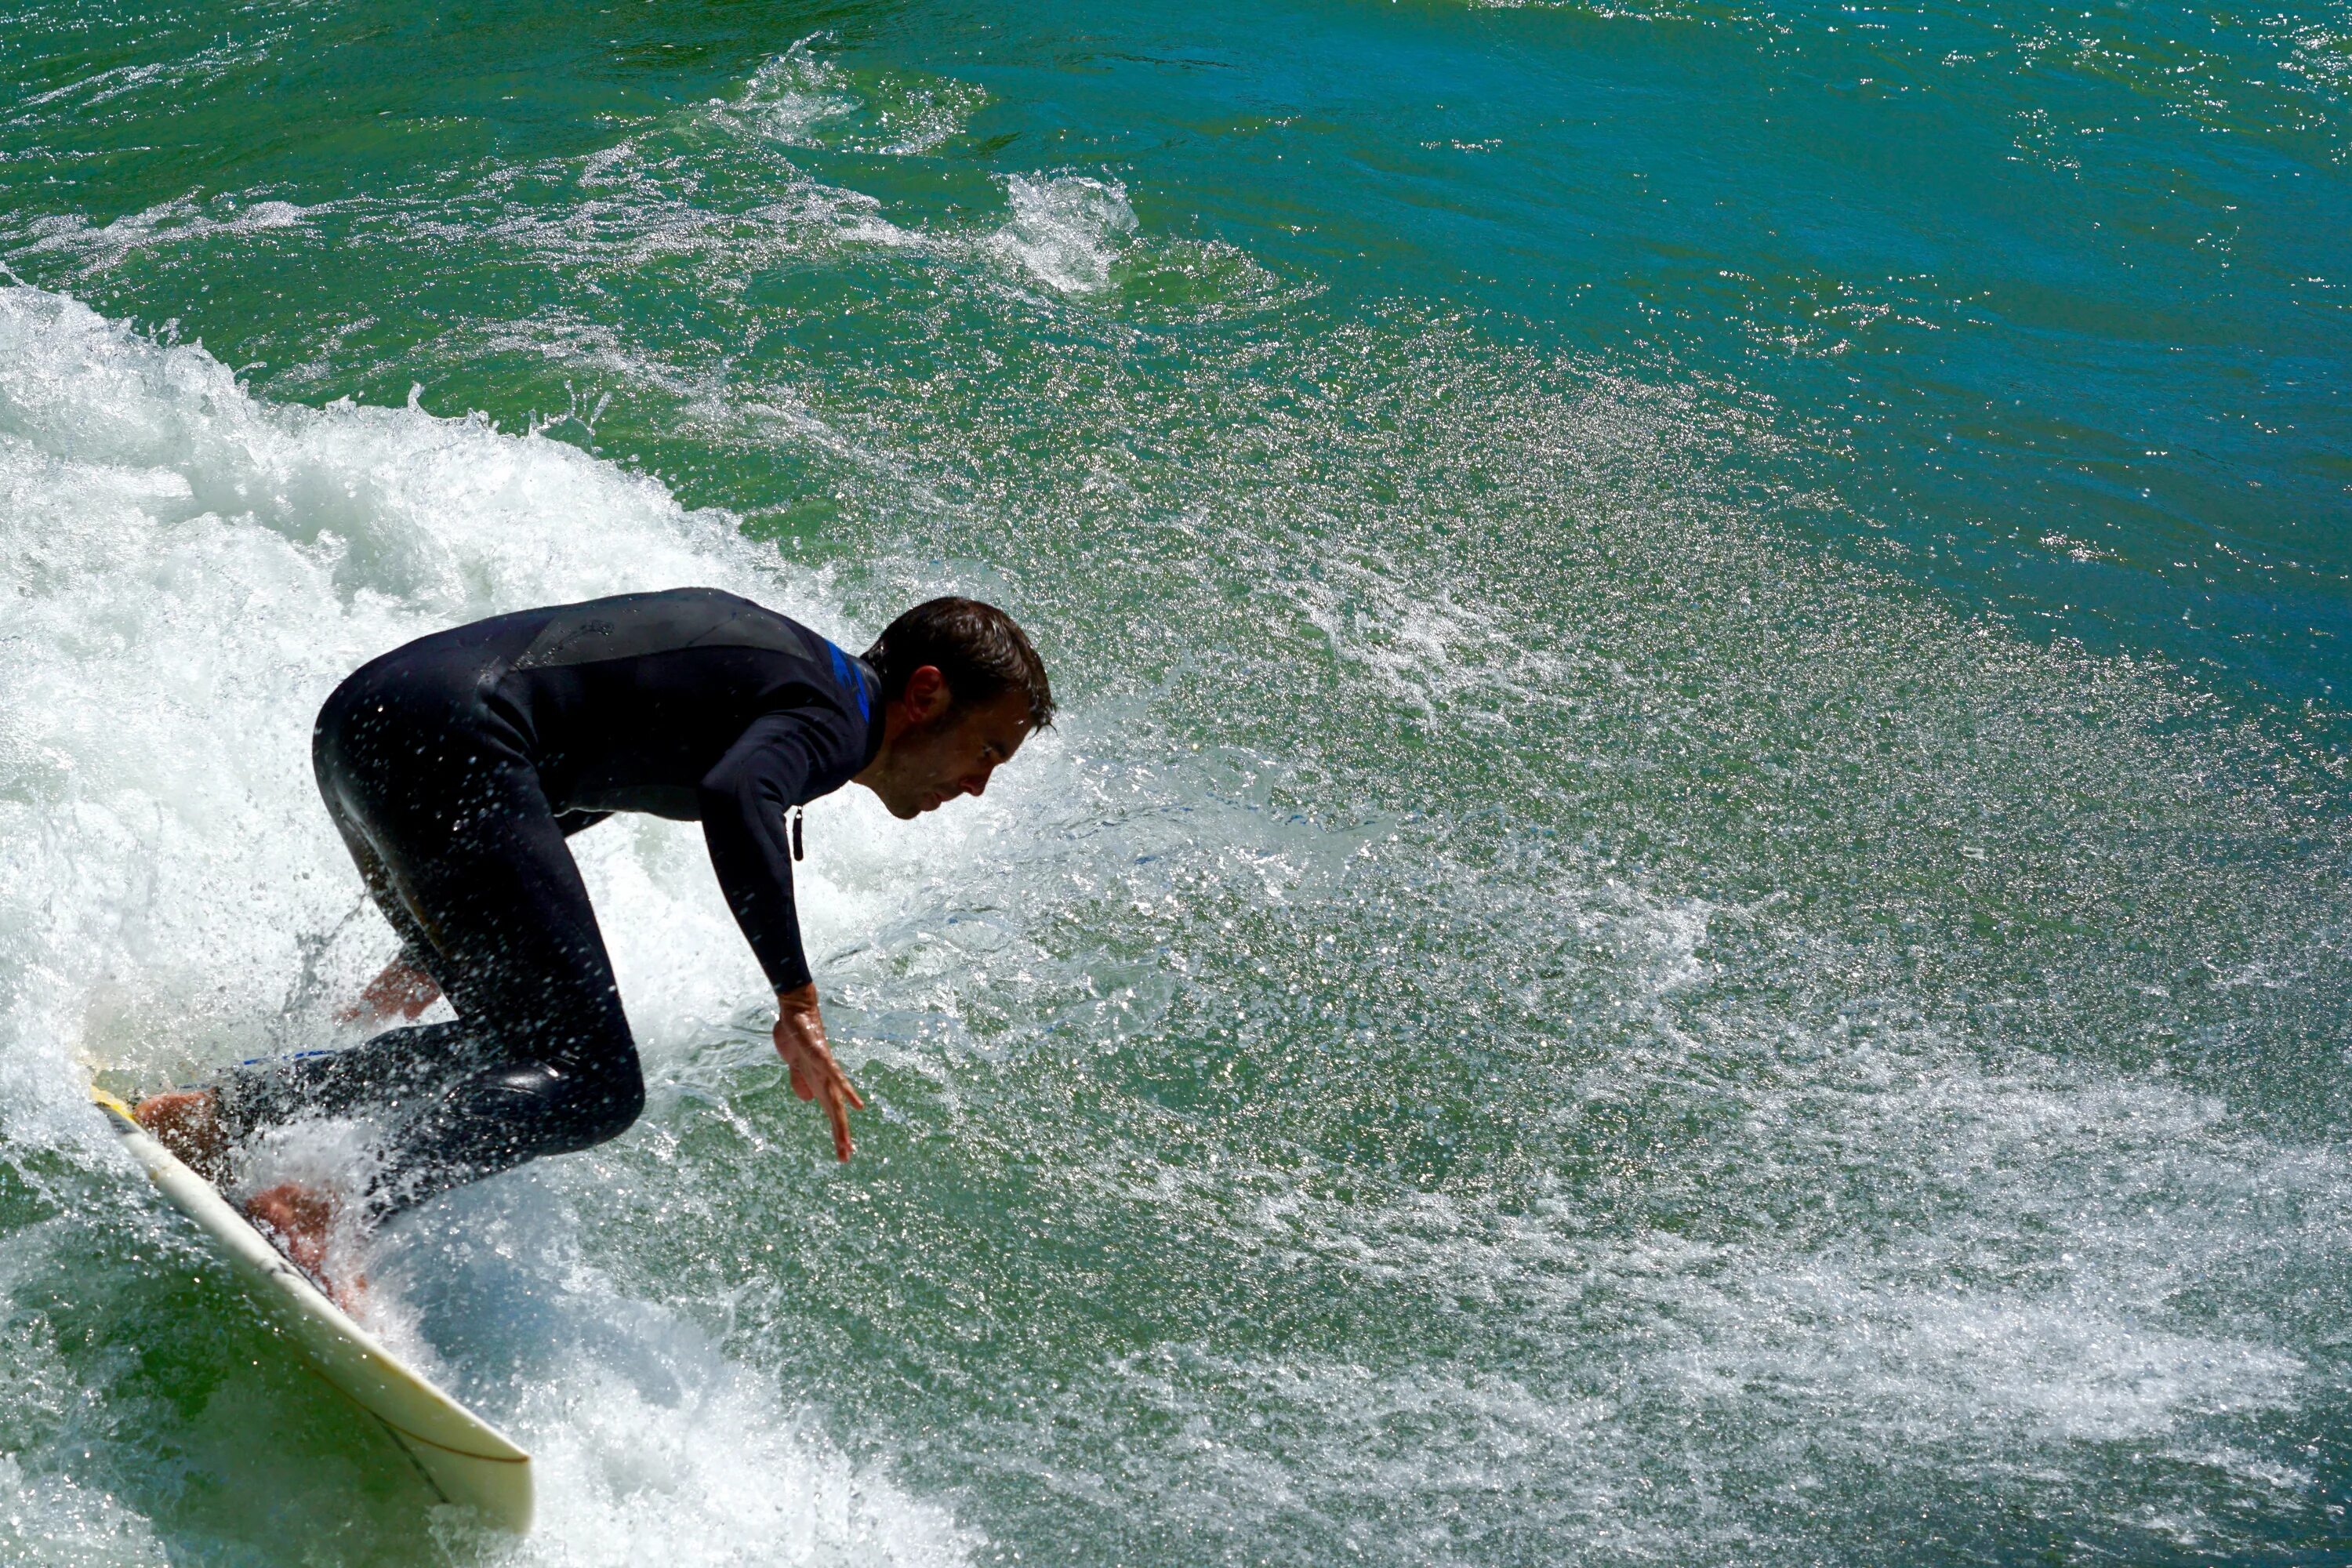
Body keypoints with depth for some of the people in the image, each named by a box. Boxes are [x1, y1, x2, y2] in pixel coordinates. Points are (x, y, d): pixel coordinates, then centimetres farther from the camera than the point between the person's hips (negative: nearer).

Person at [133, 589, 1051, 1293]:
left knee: (511, 1047, 19)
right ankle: (325, 1214, -22)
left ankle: (215, 1113, 14)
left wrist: (434, 948, 35)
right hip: (442, 739, -10)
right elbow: (737, 797, -27)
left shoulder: (772, 665, 26)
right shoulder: (833, 720, -2)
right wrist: (796, 1000, -23)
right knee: (593, 1088, -9)